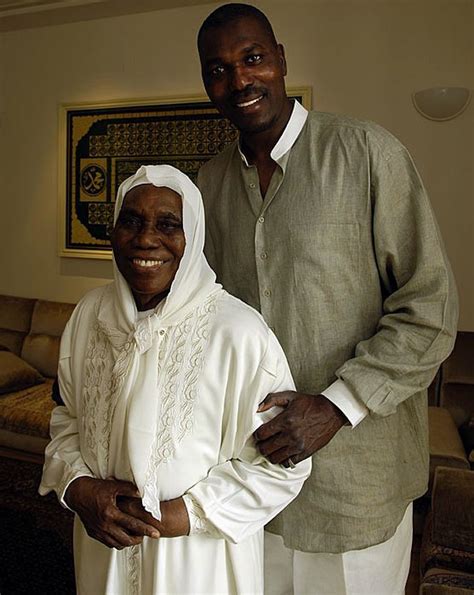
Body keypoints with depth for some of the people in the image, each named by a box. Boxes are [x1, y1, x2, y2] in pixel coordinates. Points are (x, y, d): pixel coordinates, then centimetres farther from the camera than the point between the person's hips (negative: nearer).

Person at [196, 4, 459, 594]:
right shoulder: (210, 179, 4)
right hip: (255, 457, 5)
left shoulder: (365, 151, -13)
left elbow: (430, 307, -13)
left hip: (353, 470, -4)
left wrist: (336, 406, -20)